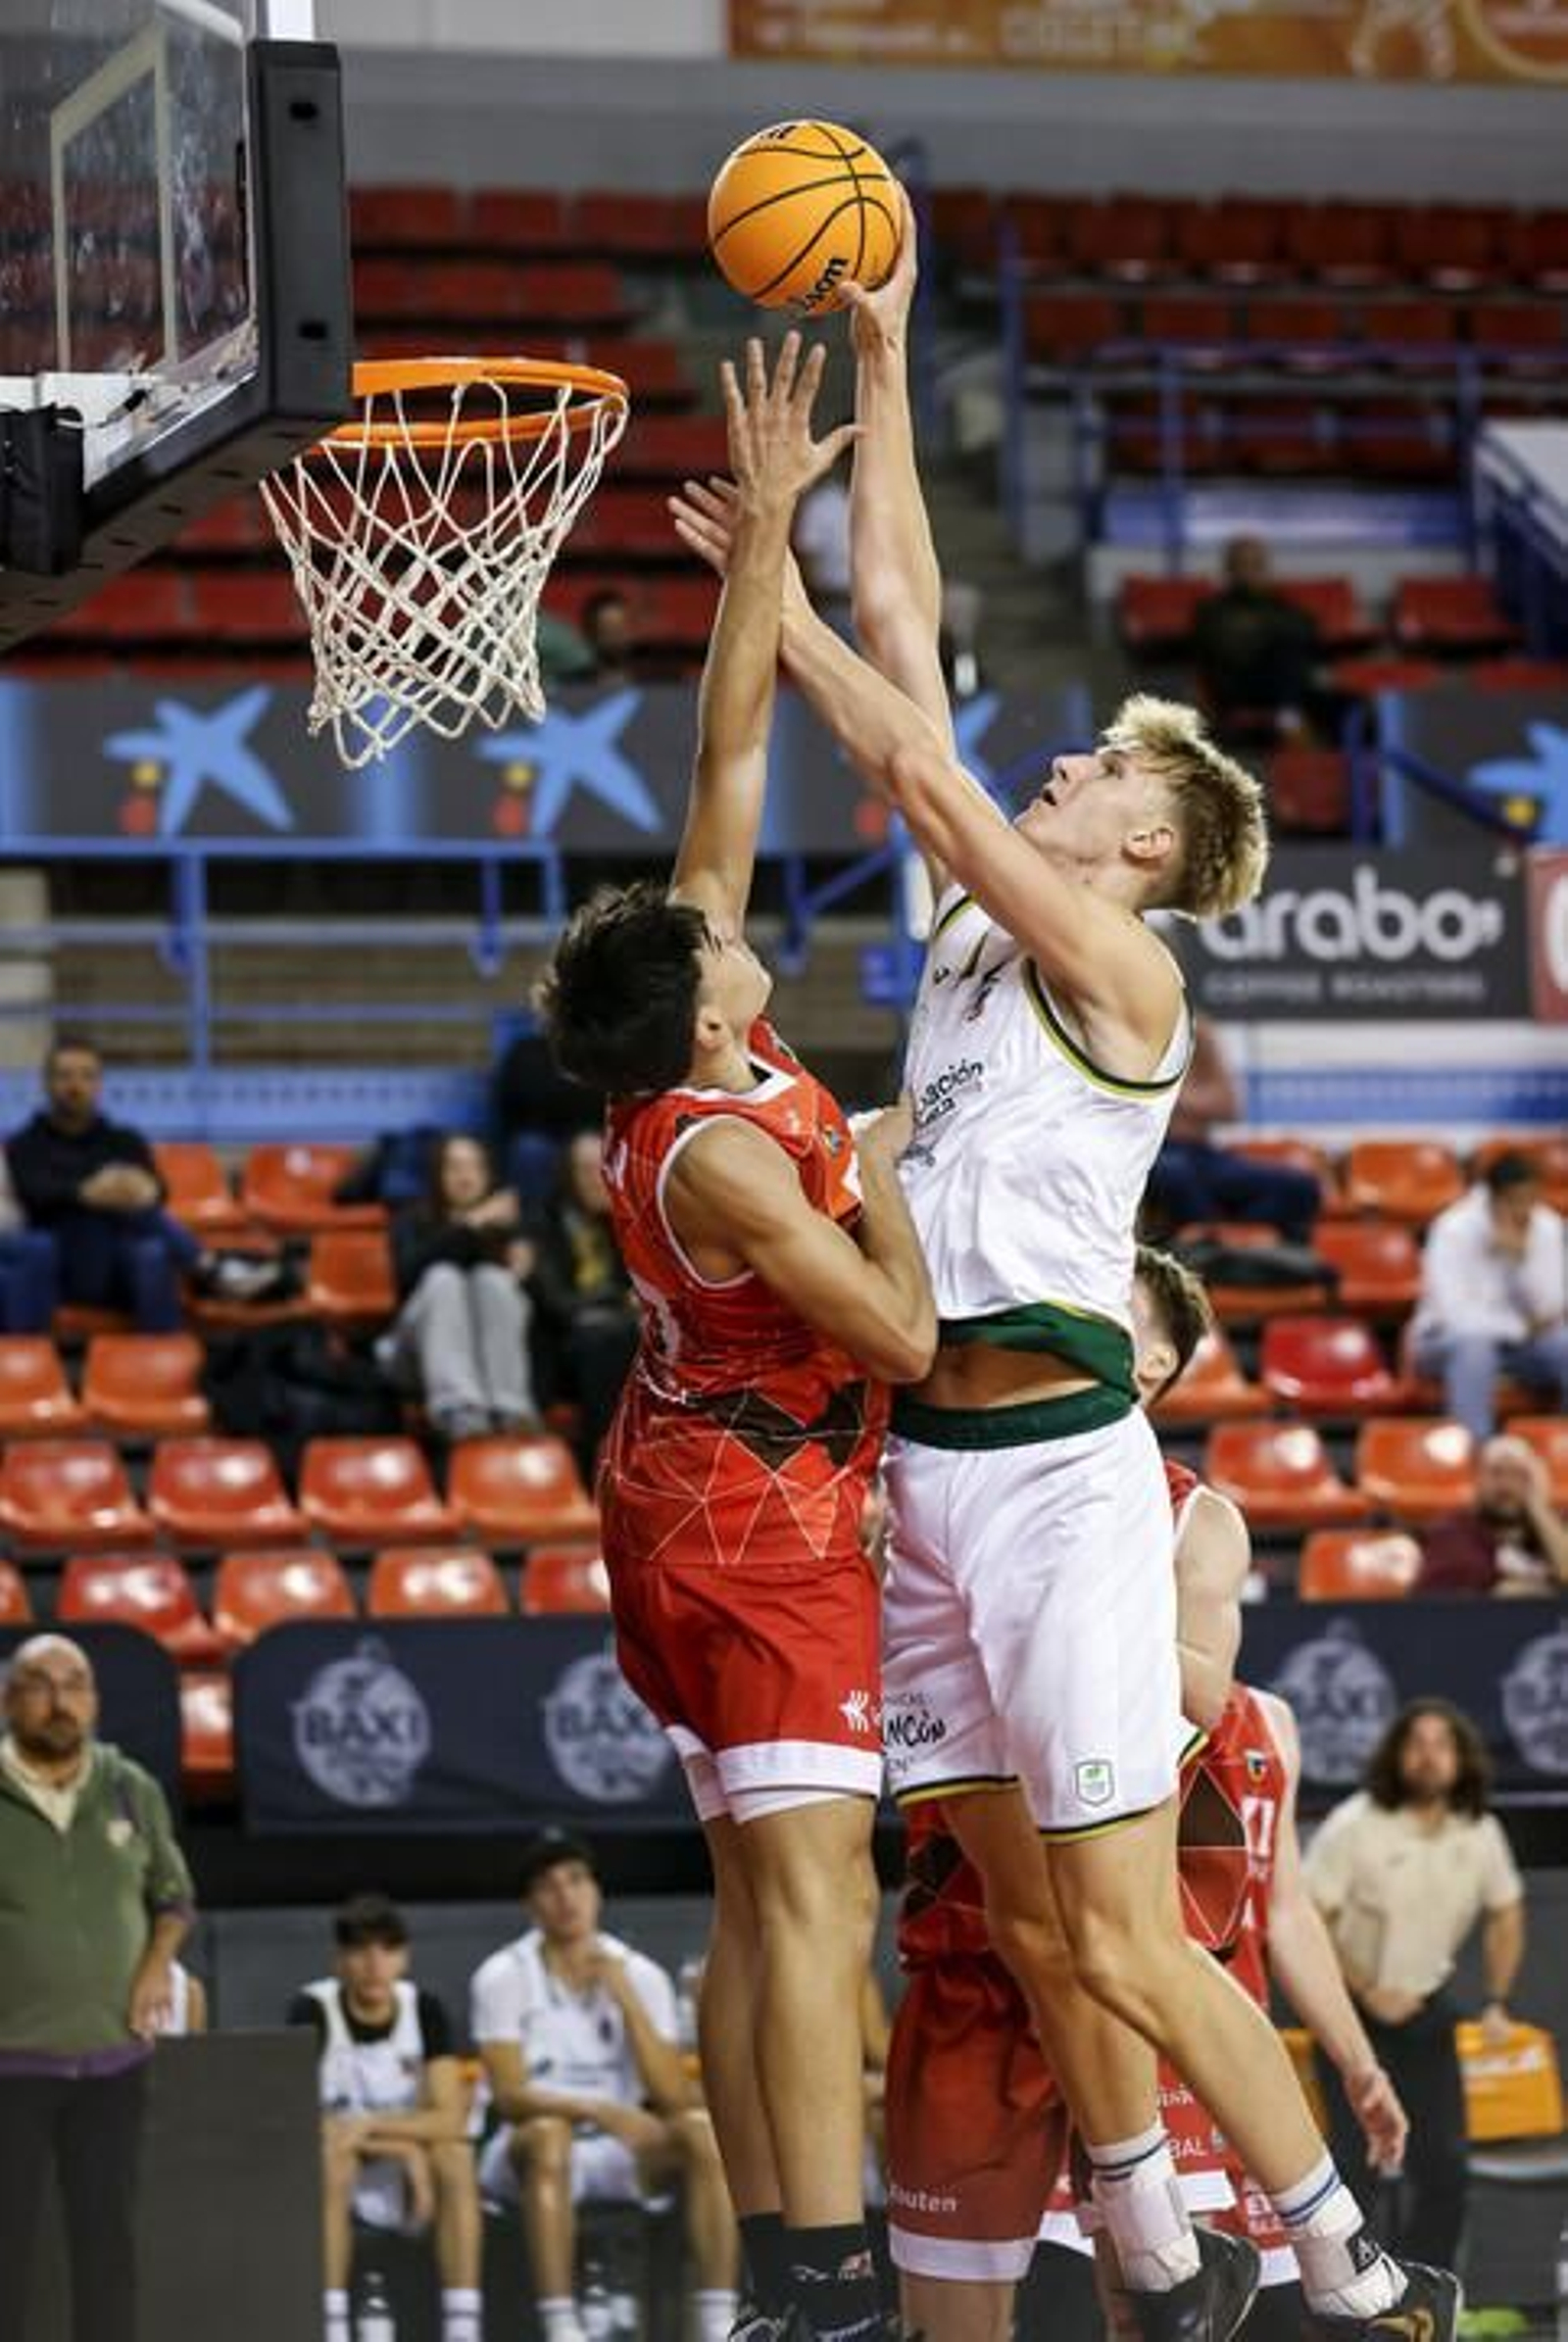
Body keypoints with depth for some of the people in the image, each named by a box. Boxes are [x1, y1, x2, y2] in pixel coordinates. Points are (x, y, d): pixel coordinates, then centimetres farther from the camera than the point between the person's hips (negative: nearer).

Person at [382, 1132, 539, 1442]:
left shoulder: (505, 1222, 16)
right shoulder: (413, 1222, 9)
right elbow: (408, 1272, -13)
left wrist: (521, 1271, -14)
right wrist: (470, 1225, -19)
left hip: (495, 1344, 1)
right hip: (426, 1343, -1)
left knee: (491, 1278, -27)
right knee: (444, 1278, -30)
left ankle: (509, 1405, -47)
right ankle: (458, 1407, -55)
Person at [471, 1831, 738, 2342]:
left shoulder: (640, 1975, 0)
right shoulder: (503, 1977, -7)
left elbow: (673, 2098, -9)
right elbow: (509, 2096, -18)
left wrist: (626, 2000, -16)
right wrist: (597, 2110, -34)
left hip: (618, 2154, 3)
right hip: (533, 2154, -3)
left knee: (701, 2129, -25)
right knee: (548, 2133, -37)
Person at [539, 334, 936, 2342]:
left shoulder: (689, 1048, 0)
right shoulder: (724, 1154, -23)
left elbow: (729, 757, 3)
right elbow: (901, 1335, -19)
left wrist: (765, 530, 2)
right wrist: (881, 1170, -5)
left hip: (690, 1497, 10)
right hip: (764, 1519, -10)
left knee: (763, 1897, 9)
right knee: (810, 1886, -15)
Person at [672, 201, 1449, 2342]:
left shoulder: (1120, 962, -7)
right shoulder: (978, 916, 13)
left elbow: (921, 768, -16)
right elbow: (903, 624, 14)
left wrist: (770, 602, -9)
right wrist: (880, 362, 13)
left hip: (1058, 1460, -8)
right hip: (928, 1458, 8)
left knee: (1122, 1939, -7)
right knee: (1028, 1926, 8)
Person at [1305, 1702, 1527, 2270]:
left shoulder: (1480, 1833, -3)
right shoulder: (1355, 1827, -17)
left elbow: (1505, 1913, 14)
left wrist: (1497, 2003, 5)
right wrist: (1368, 1993, -19)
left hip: (1427, 2009, 5)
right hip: (1354, 2010, -4)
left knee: (1444, 2159, 0)